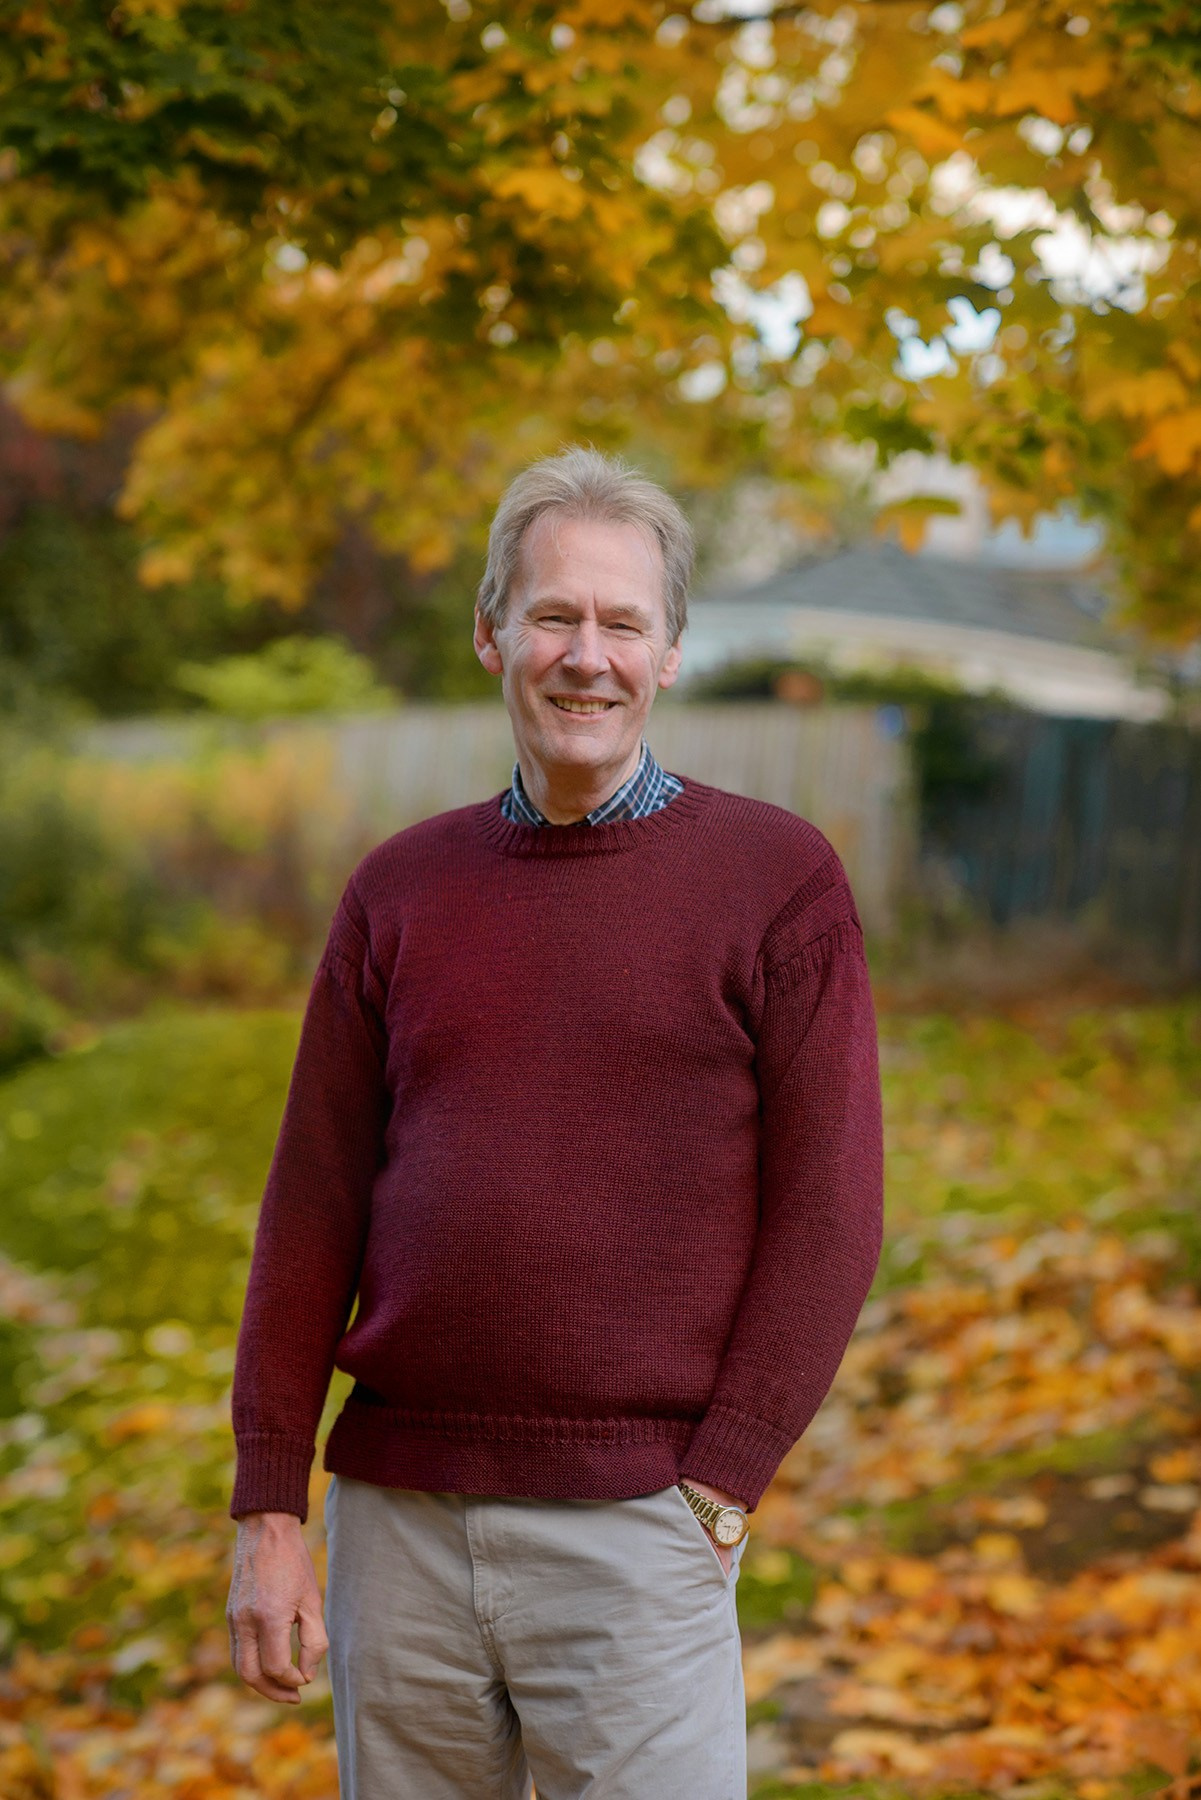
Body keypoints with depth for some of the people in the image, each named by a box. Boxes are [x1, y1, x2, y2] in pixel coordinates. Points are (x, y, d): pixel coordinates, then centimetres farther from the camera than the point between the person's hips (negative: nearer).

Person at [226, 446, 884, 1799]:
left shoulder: (778, 879, -1)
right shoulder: (401, 889, 9)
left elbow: (829, 1215, -4)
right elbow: (312, 1210, 7)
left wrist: (717, 1489, -9)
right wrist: (269, 1512, 2)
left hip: (633, 1522, -3)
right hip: (397, 1510, 3)